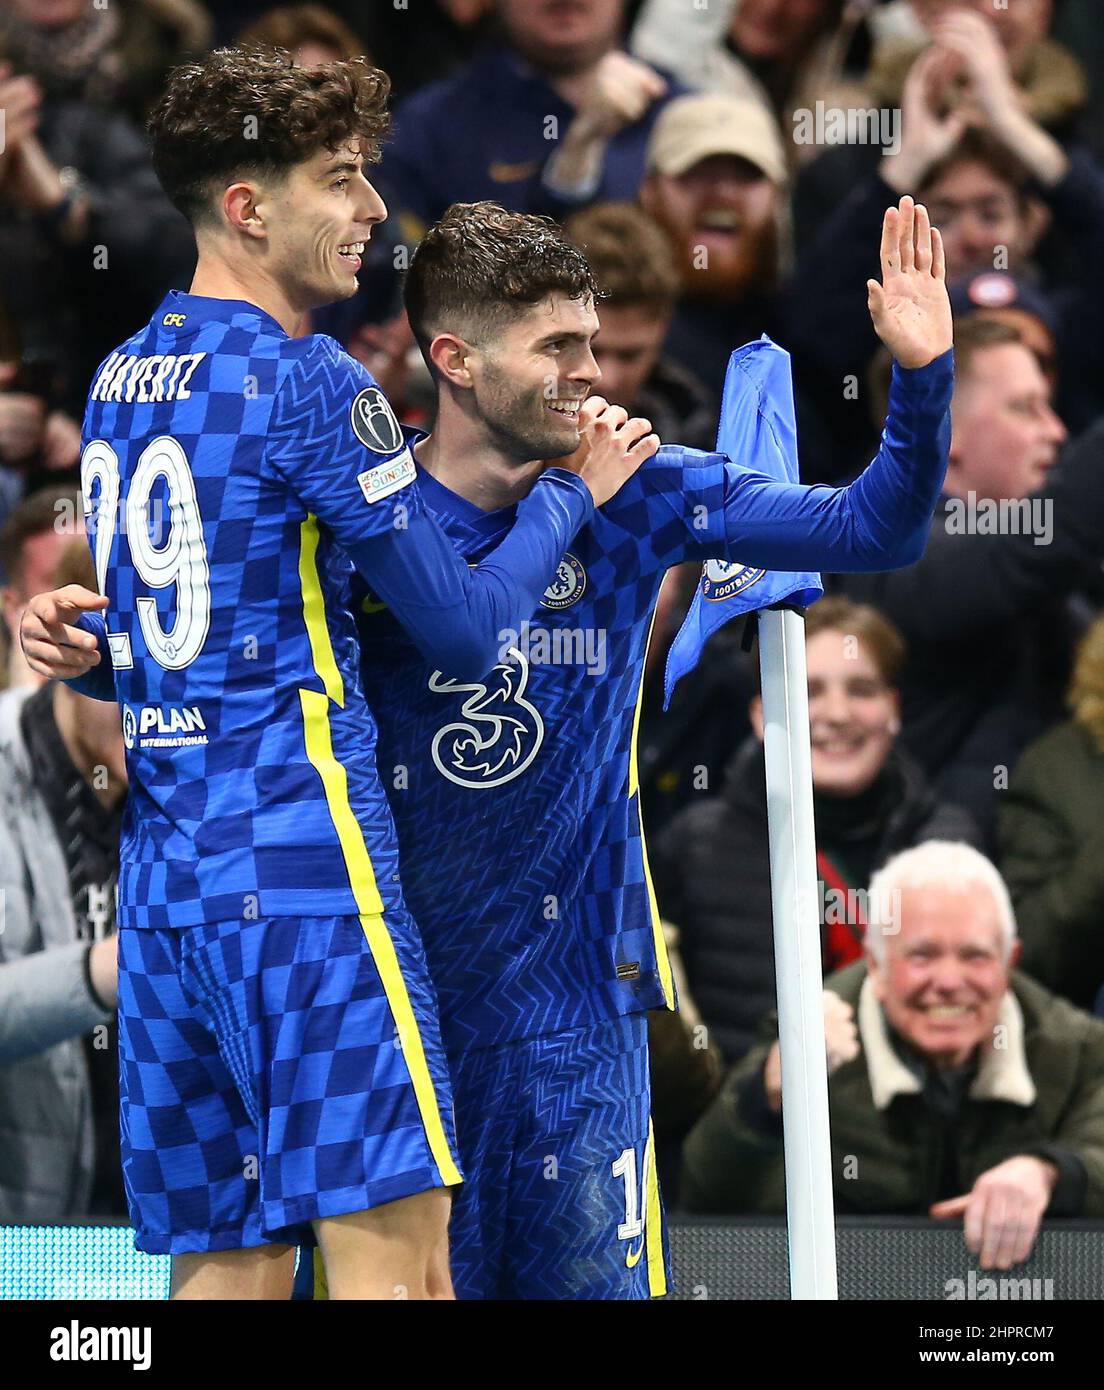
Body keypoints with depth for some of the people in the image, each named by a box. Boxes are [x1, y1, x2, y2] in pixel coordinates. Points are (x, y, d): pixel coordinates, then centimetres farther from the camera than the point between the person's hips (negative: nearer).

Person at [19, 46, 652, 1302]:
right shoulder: (310, 384, -10)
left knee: (227, 1263, 7)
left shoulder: (120, 381, 15)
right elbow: (464, 630, -3)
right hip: (301, 867, -8)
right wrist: (574, 492, 6)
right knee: (390, 1243, -10)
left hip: (162, 873, 8)